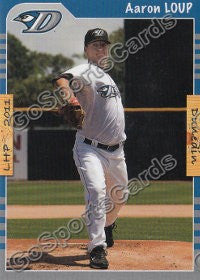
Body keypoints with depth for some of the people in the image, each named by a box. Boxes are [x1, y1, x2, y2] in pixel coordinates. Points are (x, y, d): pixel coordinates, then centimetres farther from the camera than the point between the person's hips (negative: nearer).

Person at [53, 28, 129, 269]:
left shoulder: (108, 76, 16)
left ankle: (107, 225, 51)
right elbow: (62, 79, -34)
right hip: (90, 148, -8)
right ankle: (97, 248, -24)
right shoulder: (86, 71, -11)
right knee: (96, 191, -27)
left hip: (115, 150, 8)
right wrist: (69, 95, -54)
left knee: (119, 196, 22)